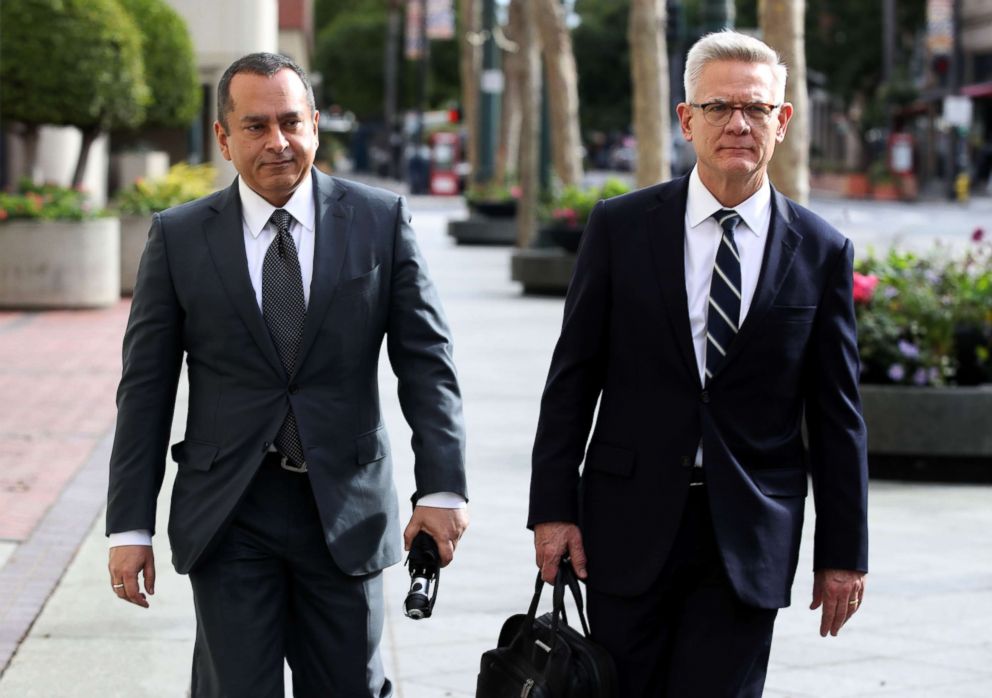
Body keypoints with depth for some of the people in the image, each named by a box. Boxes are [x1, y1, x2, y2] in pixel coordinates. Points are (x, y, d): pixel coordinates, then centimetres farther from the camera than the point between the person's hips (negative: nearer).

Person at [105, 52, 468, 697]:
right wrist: (130, 526, 0)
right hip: (228, 516, 0)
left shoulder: (380, 221, 1)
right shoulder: (179, 237, 1)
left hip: (345, 511, 1)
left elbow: (426, 360, 0)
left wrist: (442, 487, -10)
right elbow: (146, 388, 3)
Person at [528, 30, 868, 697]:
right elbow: (572, 378, 3)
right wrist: (553, 508, -2)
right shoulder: (621, 227, 2)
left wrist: (844, 551, 3)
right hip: (631, 525, 0)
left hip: (749, 541, 0)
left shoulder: (821, 252, 2)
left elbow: (837, 415, 4)